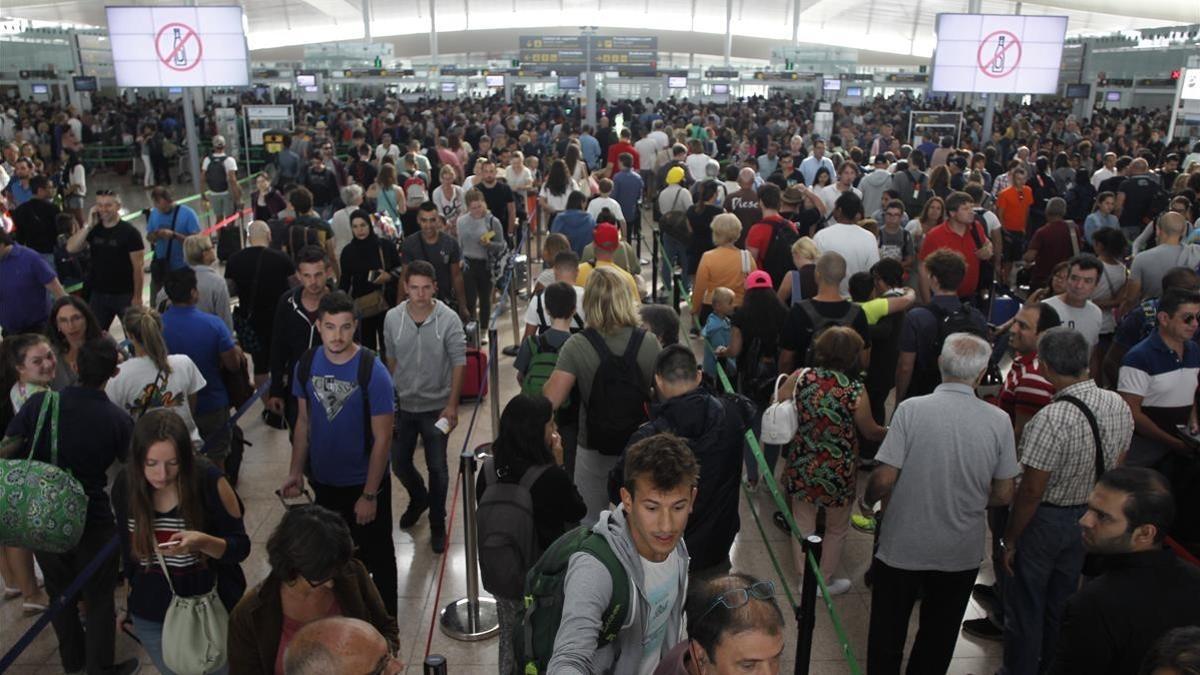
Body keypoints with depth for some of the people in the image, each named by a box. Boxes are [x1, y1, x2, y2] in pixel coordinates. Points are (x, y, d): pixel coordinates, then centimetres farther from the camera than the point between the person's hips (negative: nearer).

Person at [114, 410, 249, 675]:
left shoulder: (209, 481, -22)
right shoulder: (125, 486, -11)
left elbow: (240, 547, -16)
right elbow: (128, 547, 6)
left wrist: (203, 542, -35)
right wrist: (131, 596, 17)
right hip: (151, 618, 3)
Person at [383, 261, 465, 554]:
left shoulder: (448, 319, -16)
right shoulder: (392, 318, -8)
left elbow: (459, 362, -11)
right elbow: (391, 358, 5)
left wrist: (452, 404, -13)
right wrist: (390, 394, 12)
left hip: (436, 406, -3)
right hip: (402, 405, 3)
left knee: (437, 468, 5)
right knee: (399, 462, 15)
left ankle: (437, 525, 26)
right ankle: (419, 498, 46)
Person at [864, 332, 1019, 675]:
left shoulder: (912, 409, -18)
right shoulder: (999, 421, -10)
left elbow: (885, 478, -18)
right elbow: (1003, 495, -3)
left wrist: (867, 501, 3)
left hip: (902, 547, -2)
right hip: (961, 553, 2)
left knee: (888, 633, 17)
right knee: (938, 639, 21)